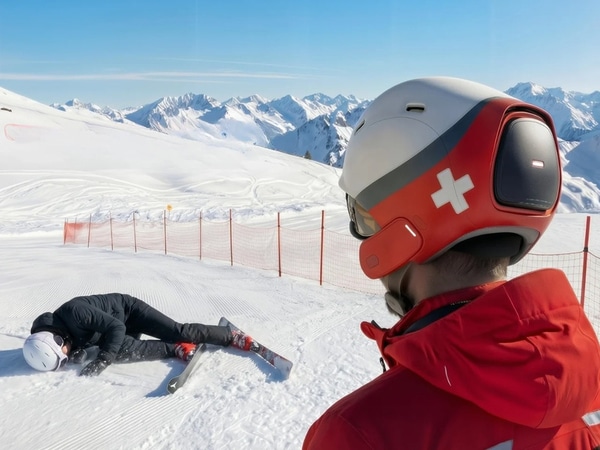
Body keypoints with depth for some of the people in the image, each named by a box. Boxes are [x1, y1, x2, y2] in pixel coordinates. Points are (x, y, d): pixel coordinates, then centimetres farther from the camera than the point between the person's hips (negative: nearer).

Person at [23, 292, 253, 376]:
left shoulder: (73, 312, -35)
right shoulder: (47, 335, -13)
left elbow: (115, 327, -32)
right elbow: (79, 342, 0)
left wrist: (102, 360, -36)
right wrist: (78, 351, -23)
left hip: (128, 311, -6)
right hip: (114, 334, 6)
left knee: (180, 332, -14)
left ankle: (233, 336, 3)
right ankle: (177, 349, -12)